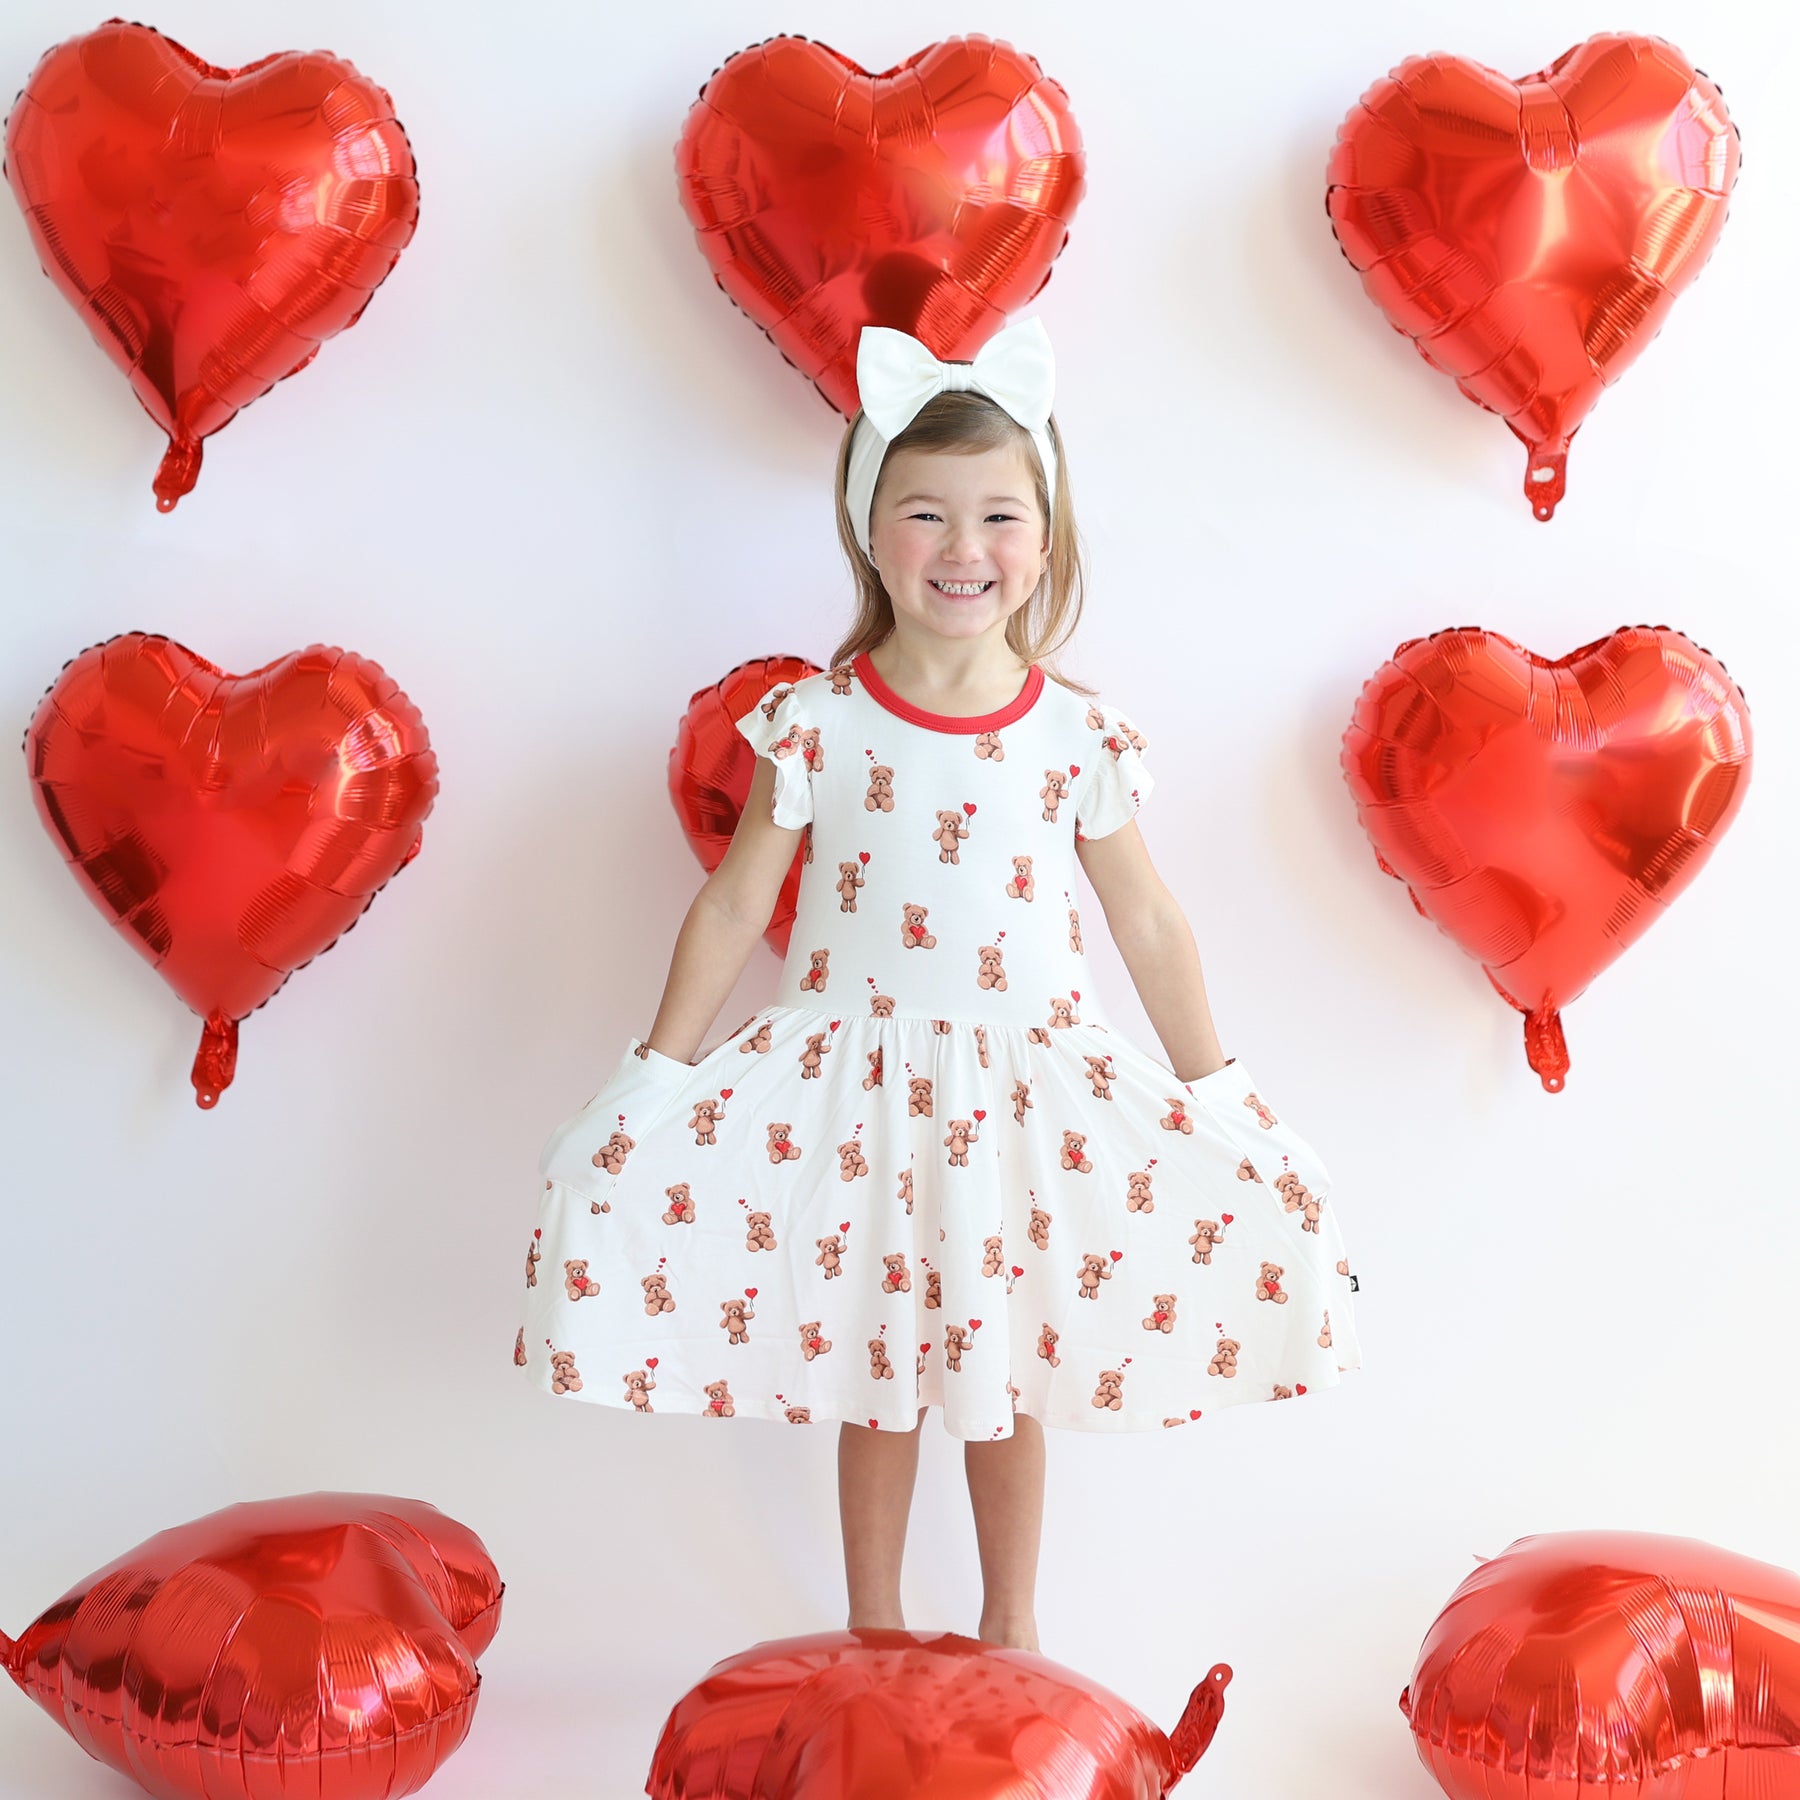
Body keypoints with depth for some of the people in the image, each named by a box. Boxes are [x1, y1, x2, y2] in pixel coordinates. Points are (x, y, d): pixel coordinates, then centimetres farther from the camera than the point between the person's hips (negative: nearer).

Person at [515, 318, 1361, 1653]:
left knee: (1006, 1379, 15)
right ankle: (874, 1632, 30)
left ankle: (1010, 1630, 33)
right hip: (859, 1080, 0)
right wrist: (658, 1076, -2)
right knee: (875, 1375, 12)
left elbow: (1149, 925, 1)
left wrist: (1217, 1098, 4)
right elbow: (735, 905, -3)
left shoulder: (1079, 737, -7)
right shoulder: (818, 724, -10)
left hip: (1030, 1083, 1)